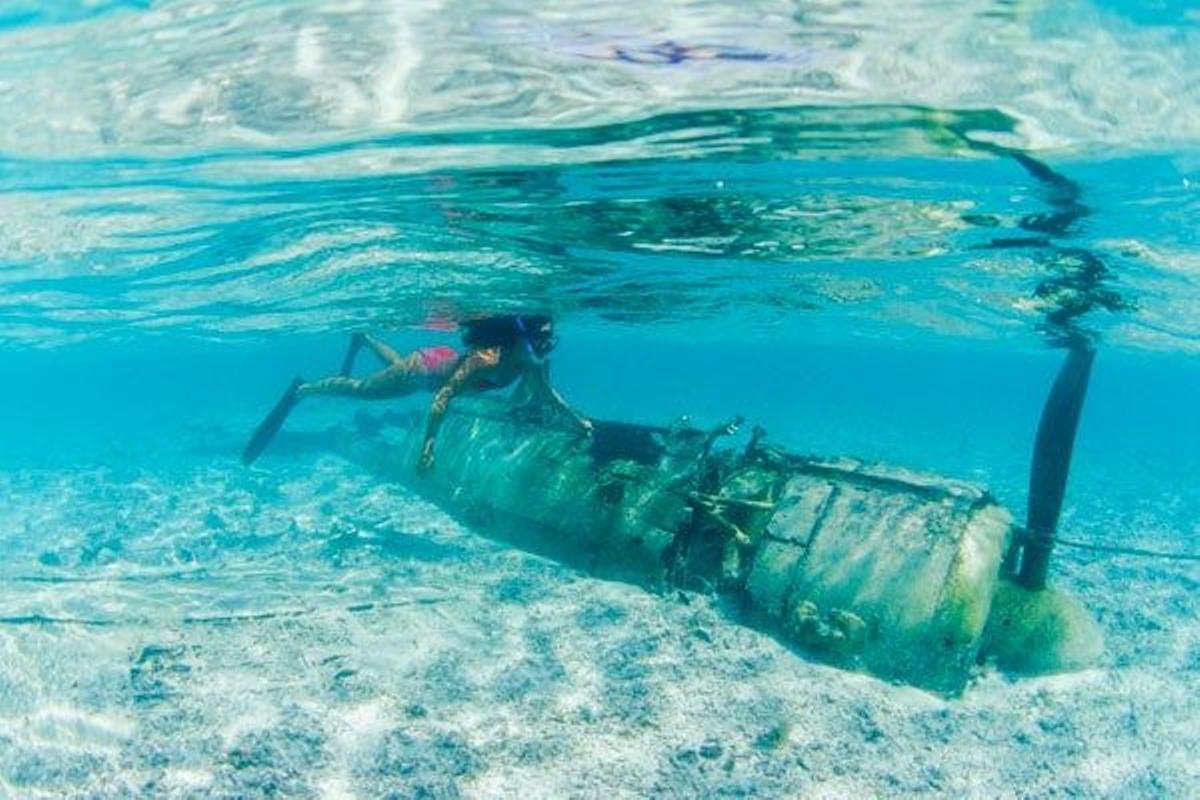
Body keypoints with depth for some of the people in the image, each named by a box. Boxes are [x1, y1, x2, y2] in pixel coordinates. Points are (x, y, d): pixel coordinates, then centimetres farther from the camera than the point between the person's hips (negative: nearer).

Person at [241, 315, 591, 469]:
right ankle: (301, 390, 35)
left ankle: (363, 339, 65)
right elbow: (444, 394, -43)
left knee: (396, 363, 37)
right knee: (359, 389, 12)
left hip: (445, 361, 7)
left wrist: (577, 419, -16)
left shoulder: (534, 362, -24)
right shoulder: (488, 357, -45)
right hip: (424, 369, -7)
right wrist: (429, 441, -48)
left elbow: (546, 394, -5)